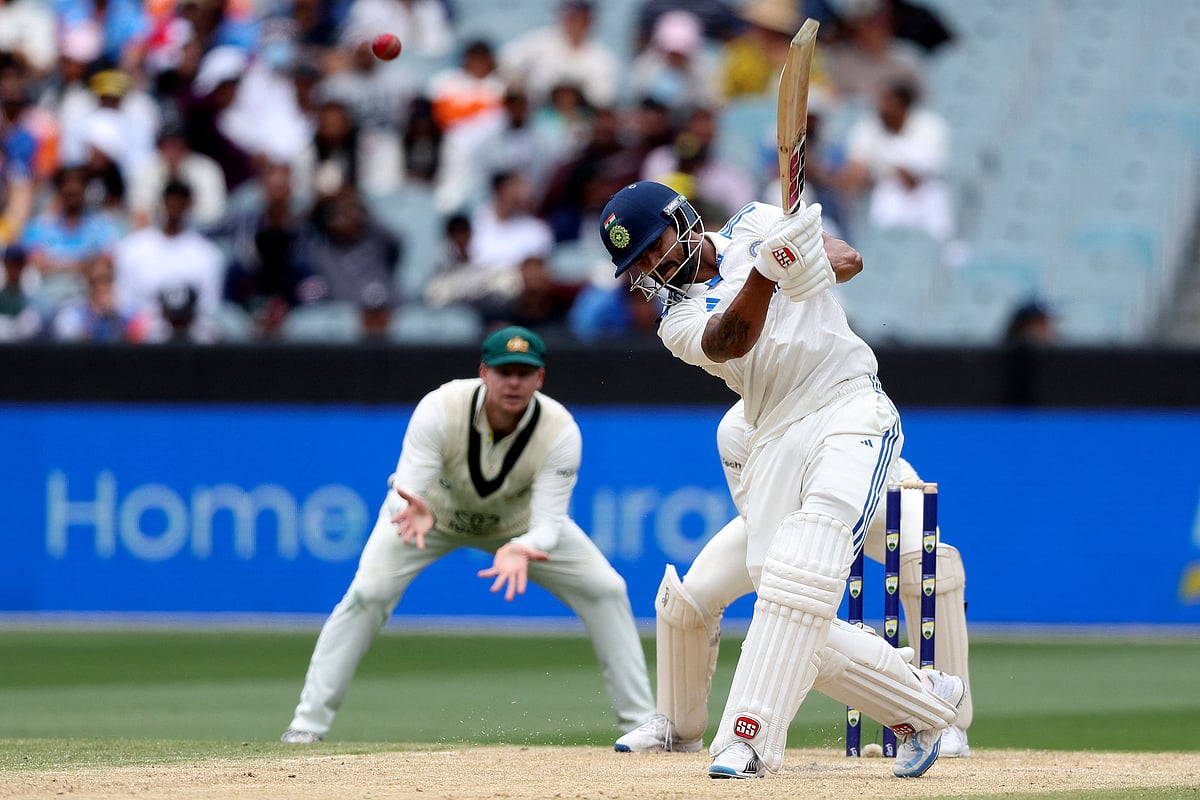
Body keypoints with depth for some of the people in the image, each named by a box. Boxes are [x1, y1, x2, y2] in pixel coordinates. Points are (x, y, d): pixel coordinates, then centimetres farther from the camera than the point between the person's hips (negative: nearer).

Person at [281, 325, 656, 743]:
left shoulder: (560, 430, -31)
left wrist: (521, 549, -58)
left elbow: (549, 523, -34)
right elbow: (406, 493, -37)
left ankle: (641, 721, 4)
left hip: (519, 524, 2)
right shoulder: (440, 409, -35)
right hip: (437, 510, -2)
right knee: (368, 592, -22)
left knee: (606, 590, -9)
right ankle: (308, 724, -13)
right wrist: (416, 513, -62)